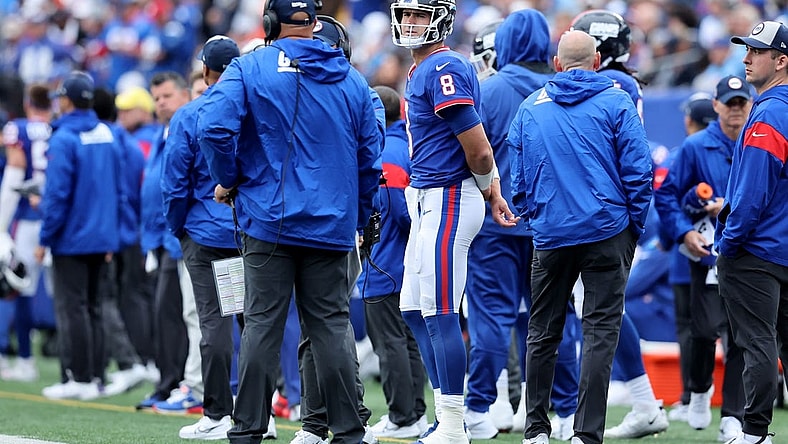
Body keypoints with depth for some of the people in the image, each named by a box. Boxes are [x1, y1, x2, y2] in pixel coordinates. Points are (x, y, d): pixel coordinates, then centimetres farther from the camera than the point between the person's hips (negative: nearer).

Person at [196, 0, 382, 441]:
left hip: (270, 220, -3)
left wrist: (228, 180, 0)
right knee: (333, 326, 5)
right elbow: (370, 157, 11)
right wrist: (357, 219, 20)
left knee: (263, 323, 0)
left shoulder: (250, 69, -3)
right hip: (333, 226, 3)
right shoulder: (352, 79, 9)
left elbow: (215, 127, -16)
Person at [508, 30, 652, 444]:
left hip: (550, 235, 3)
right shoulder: (616, 103, -1)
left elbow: (519, 177, 12)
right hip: (606, 231, -3)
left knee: (542, 331, 13)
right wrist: (634, 227, 6)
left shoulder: (531, 107, 8)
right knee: (600, 331, -2)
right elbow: (638, 171, -3)